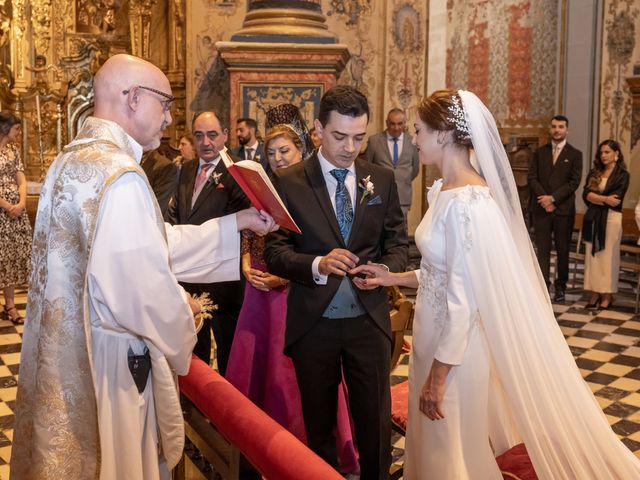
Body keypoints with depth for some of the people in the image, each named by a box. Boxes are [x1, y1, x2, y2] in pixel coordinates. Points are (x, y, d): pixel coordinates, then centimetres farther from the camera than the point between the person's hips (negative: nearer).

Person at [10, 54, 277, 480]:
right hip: (106, 369, -10)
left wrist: (237, 222, 11)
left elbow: (154, 244, 9)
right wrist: (181, 317, -5)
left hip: (68, 359, 10)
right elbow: (146, 291, -28)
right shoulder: (120, 175, -24)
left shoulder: (74, 160, 8)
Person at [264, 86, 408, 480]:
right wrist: (318, 265, -26)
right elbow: (275, 252, -8)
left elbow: (398, 243, 6)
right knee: (319, 423, 17)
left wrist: (386, 269, -15)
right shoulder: (289, 182, -5)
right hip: (313, 322, -1)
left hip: (369, 319, 1)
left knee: (376, 421, 10)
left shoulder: (382, 179, 3)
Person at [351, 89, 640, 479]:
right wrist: (392, 278, 7)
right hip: (434, 334, 9)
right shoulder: (445, 191, 5)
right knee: (432, 446, 24)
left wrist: (438, 374, -20)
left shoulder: (467, 202, -24)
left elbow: (464, 298, -24)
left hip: (454, 347, -9)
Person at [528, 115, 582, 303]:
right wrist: (544, 198, -11)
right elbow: (532, 177, 3)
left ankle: (560, 287, 17)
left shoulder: (575, 154, 3)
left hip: (563, 209, -1)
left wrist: (553, 198, -13)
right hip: (541, 208, 1)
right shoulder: (539, 152, 11)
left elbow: (574, 182, -5)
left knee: (563, 250, 6)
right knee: (542, 250, 0)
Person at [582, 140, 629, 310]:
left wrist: (596, 198, -5)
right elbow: (586, 194, -1)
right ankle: (594, 293, 9)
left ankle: (607, 295, 6)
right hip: (593, 219, 4)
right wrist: (605, 199, -12)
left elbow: (615, 199, -10)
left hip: (611, 219, -4)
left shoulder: (622, 175, 0)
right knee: (592, 255, 4)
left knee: (608, 256, -1)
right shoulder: (594, 173, 13)